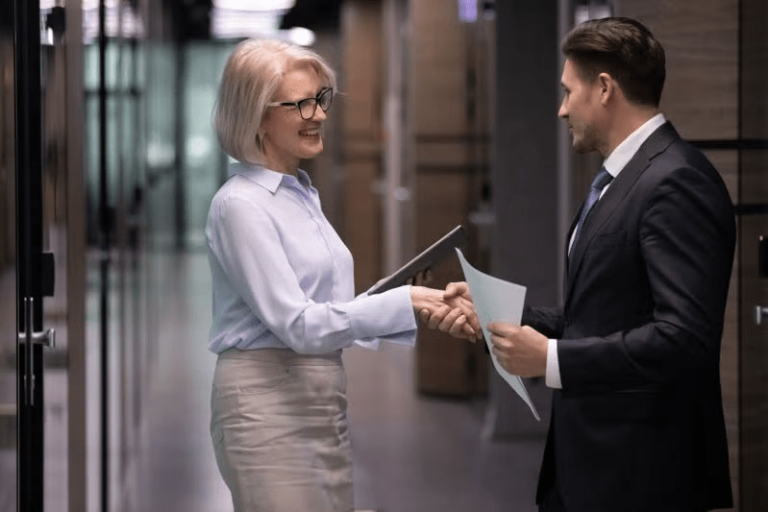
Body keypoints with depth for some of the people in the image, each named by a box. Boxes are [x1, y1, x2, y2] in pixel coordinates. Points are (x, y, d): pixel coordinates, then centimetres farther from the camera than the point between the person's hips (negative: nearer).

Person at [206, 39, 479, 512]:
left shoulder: (303, 193, 14)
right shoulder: (241, 205, -13)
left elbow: (333, 310, 12)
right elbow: (297, 324, -19)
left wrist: (432, 314, -2)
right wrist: (404, 302, -19)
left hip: (325, 398, 8)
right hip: (268, 404, -8)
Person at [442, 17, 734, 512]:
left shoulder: (677, 180, -17)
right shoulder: (623, 178, 14)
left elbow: (684, 336, -25)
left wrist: (552, 358, -21)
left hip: (639, 470, -9)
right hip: (586, 457, 9)